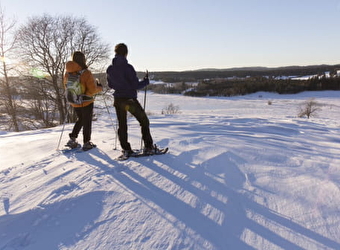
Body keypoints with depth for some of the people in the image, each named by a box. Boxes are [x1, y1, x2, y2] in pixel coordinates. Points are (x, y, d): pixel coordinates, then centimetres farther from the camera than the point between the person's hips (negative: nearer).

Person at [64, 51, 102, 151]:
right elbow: (92, 90, -20)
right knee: (87, 122, 10)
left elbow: (66, 86, 9)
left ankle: (72, 139, 21)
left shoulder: (68, 72, -4)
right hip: (86, 102, -5)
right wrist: (99, 87, -1)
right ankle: (86, 143, 18)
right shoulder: (86, 73, -21)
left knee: (80, 119, 26)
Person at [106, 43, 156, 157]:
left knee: (122, 125, 13)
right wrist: (146, 81, -1)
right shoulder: (127, 67, -17)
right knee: (144, 121, 9)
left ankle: (126, 149, 15)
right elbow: (136, 85, -16)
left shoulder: (110, 69, 2)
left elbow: (110, 85, 12)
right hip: (130, 99, -5)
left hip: (118, 100, 5)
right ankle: (148, 147, 10)